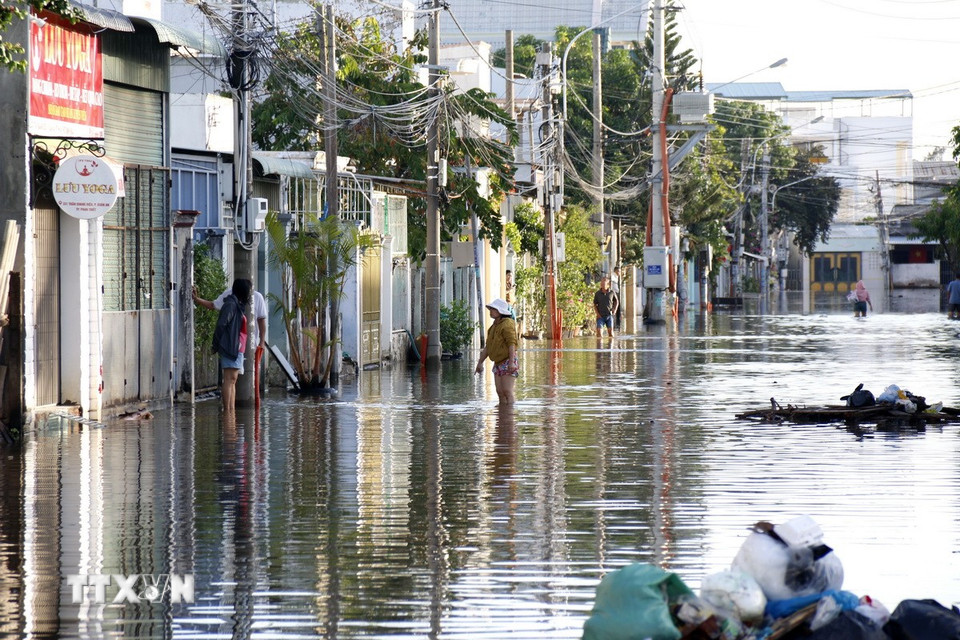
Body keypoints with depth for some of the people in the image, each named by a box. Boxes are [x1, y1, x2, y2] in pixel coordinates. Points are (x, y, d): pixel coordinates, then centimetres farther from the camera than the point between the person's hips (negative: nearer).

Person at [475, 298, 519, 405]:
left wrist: (511, 362, -27)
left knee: (507, 391, -12)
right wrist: (480, 362, 21)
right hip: (498, 363, 9)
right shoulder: (494, 326, 17)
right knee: (500, 392, 5)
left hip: (508, 362, -9)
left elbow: (512, 344, -19)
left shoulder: (507, 324, -11)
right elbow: (488, 347, 22)